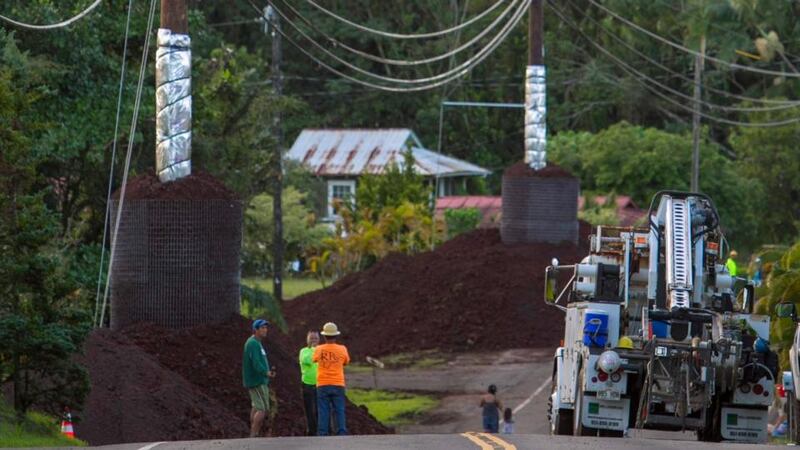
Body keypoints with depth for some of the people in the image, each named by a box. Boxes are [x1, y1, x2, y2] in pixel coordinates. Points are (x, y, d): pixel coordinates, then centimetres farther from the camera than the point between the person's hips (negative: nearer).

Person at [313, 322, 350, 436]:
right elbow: (346, 362, 13)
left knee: (323, 411, 1)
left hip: (322, 385, 0)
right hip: (338, 384, 0)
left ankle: (322, 434, -3)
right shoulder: (342, 349, -2)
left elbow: (314, 359, 17)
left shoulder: (319, 349, -2)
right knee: (339, 410, 3)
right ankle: (342, 433, -4)